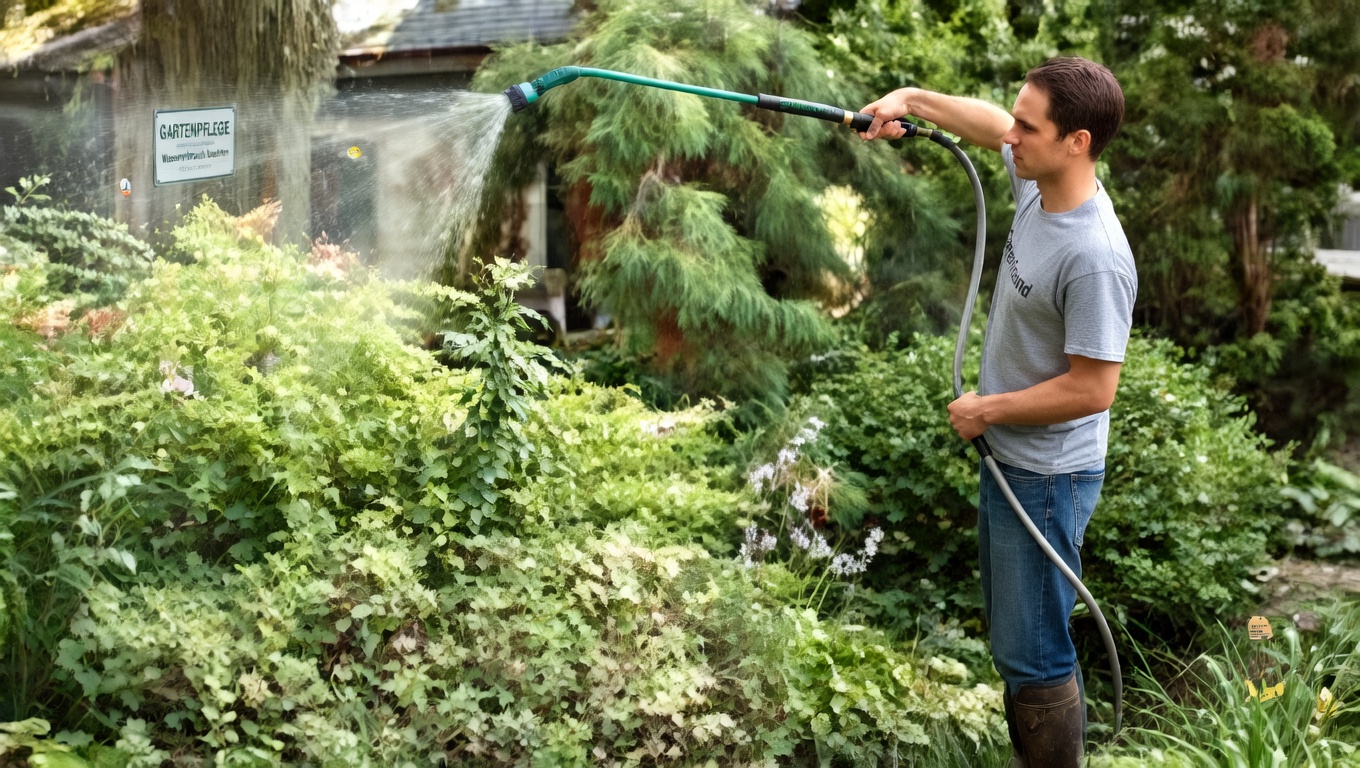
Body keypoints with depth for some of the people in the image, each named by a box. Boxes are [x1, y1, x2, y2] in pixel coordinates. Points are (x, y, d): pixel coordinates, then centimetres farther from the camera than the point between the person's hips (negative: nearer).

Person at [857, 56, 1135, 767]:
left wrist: (987, 409, -16)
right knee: (1013, 637, 23)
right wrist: (913, 98, 7)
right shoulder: (1038, 184, -4)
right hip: (1008, 460, 10)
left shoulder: (1094, 260, -31)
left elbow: (1091, 390, -27)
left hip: (1047, 480, -10)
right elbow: (992, 126, 17)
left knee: (1034, 657, -1)